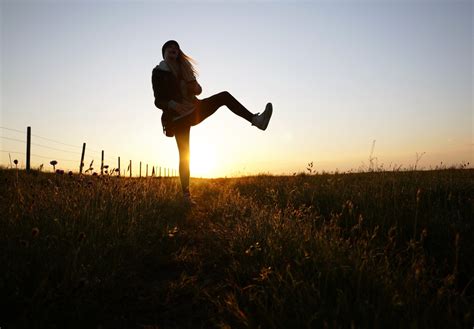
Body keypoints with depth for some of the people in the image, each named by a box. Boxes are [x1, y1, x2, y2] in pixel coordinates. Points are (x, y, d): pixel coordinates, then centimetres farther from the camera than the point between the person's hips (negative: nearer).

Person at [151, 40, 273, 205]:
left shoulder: (183, 68, 11)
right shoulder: (158, 73, -4)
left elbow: (197, 90, 14)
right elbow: (158, 101, -10)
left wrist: (196, 88, -11)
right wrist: (171, 104, -32)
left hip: (193, 110, 5)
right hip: (178, 118, -5)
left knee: (224, 96, -8)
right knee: (184, 155, -7)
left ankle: (256, 120, -18)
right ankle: (186, 194, 0)